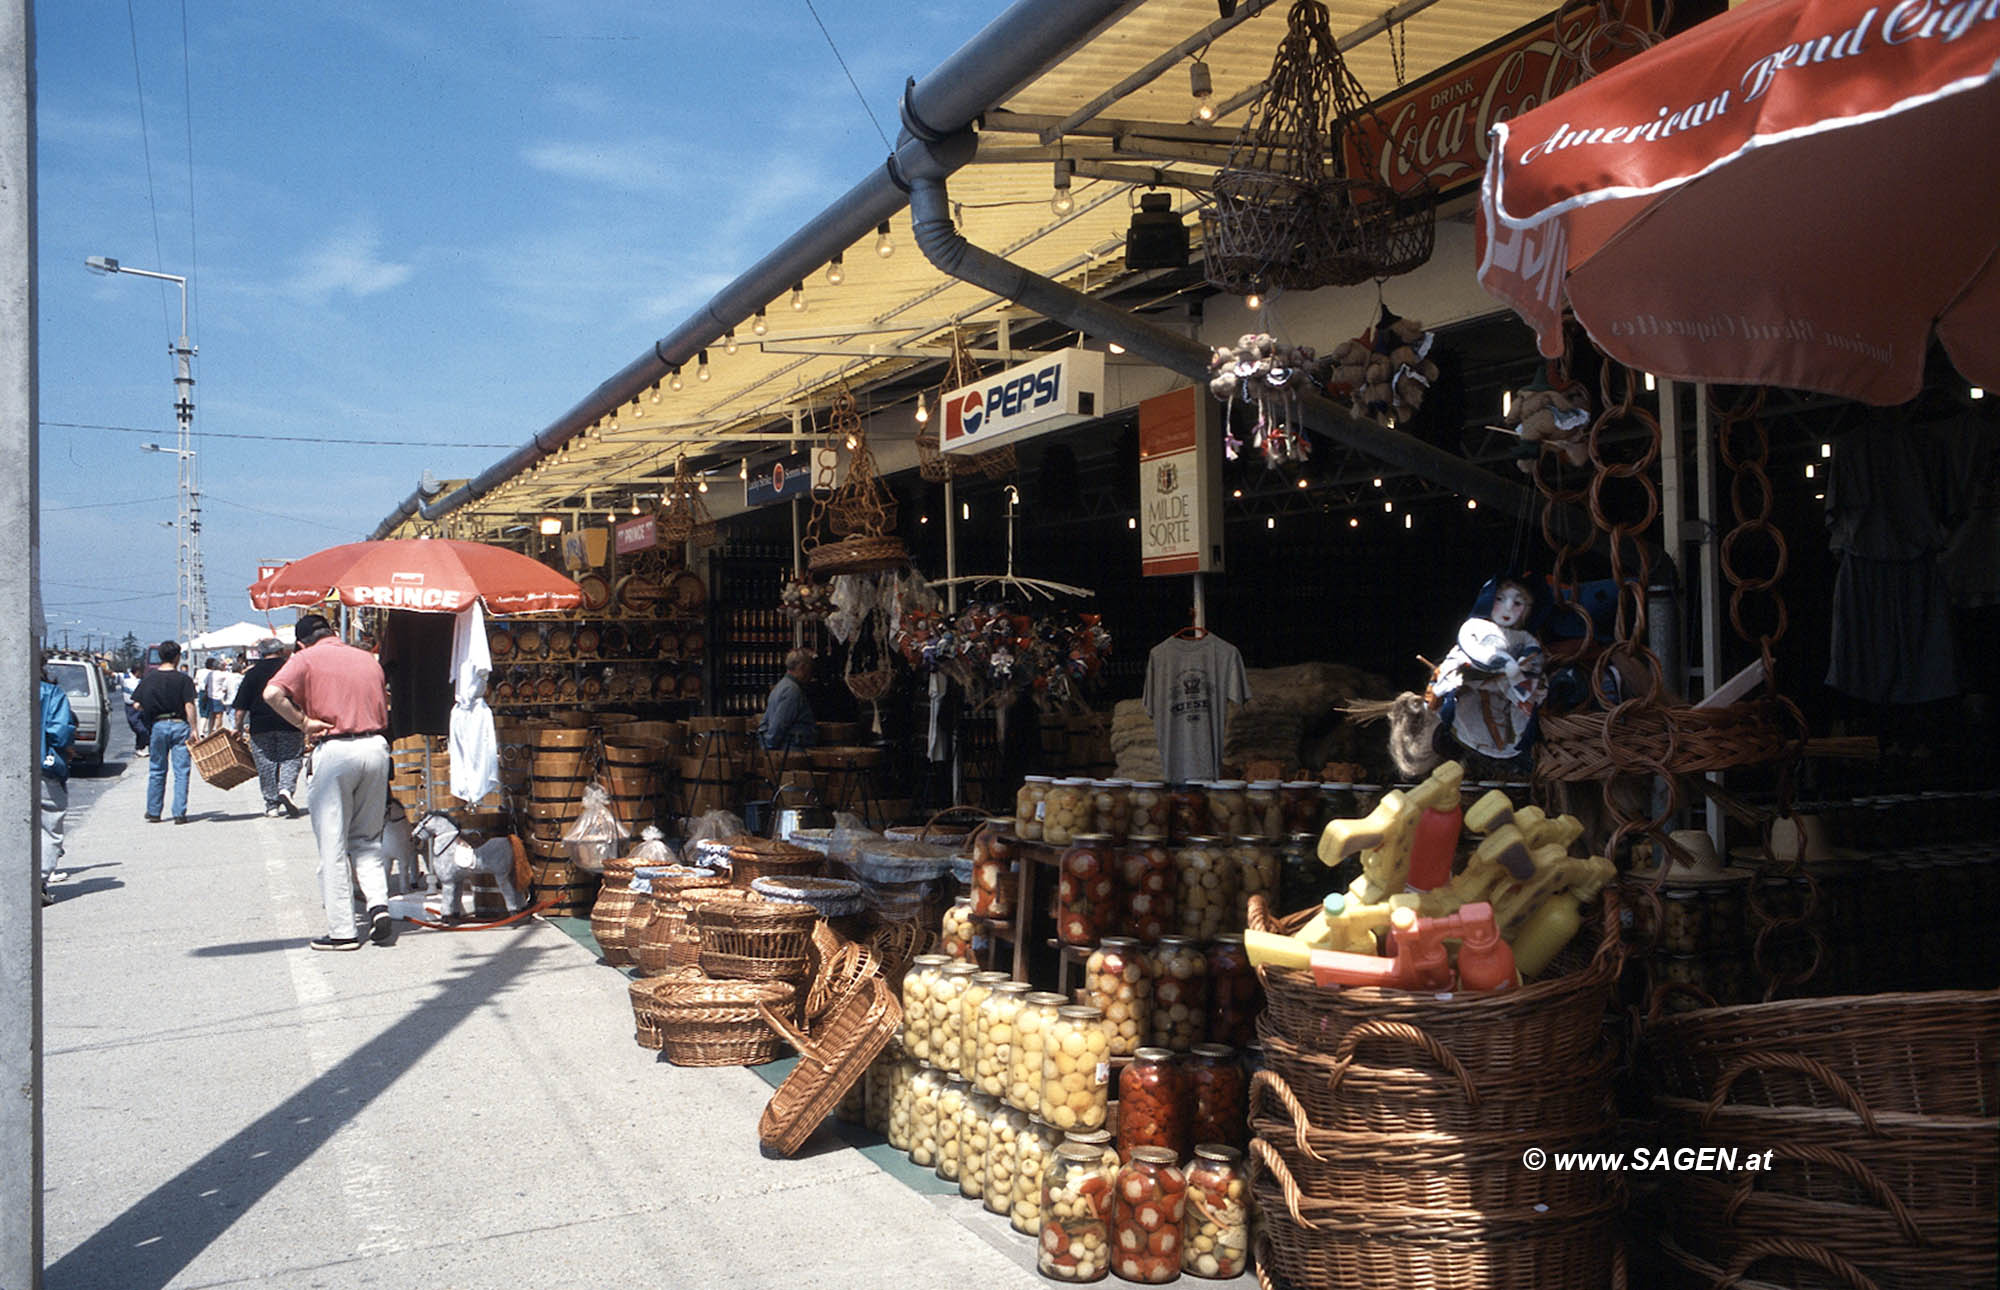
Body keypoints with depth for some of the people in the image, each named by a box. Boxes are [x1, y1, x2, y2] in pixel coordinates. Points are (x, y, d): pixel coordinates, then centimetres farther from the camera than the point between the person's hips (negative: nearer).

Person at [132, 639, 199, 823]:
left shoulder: (149, 677, 1)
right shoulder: (184, 679, -7)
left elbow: (137, 705, 1)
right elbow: (189, 706, -13)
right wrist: (193, 730, -10)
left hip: (157, 726, 3)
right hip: (179, 725, -3)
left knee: (156, 771, 14)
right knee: (181, 771, 1)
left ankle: (153, 812, 19)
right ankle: (180, 813, -2)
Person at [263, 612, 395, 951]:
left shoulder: (306, 659, 2)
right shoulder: (368, 658, 16)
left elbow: (273, 693, -14)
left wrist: (304, 723, -6)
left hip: (334, 750, -4)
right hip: (375, 746, 4)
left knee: (333, 845, 2)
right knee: (367, 838, 17)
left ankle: (342, 930, 3)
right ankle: (378, 904, -2)